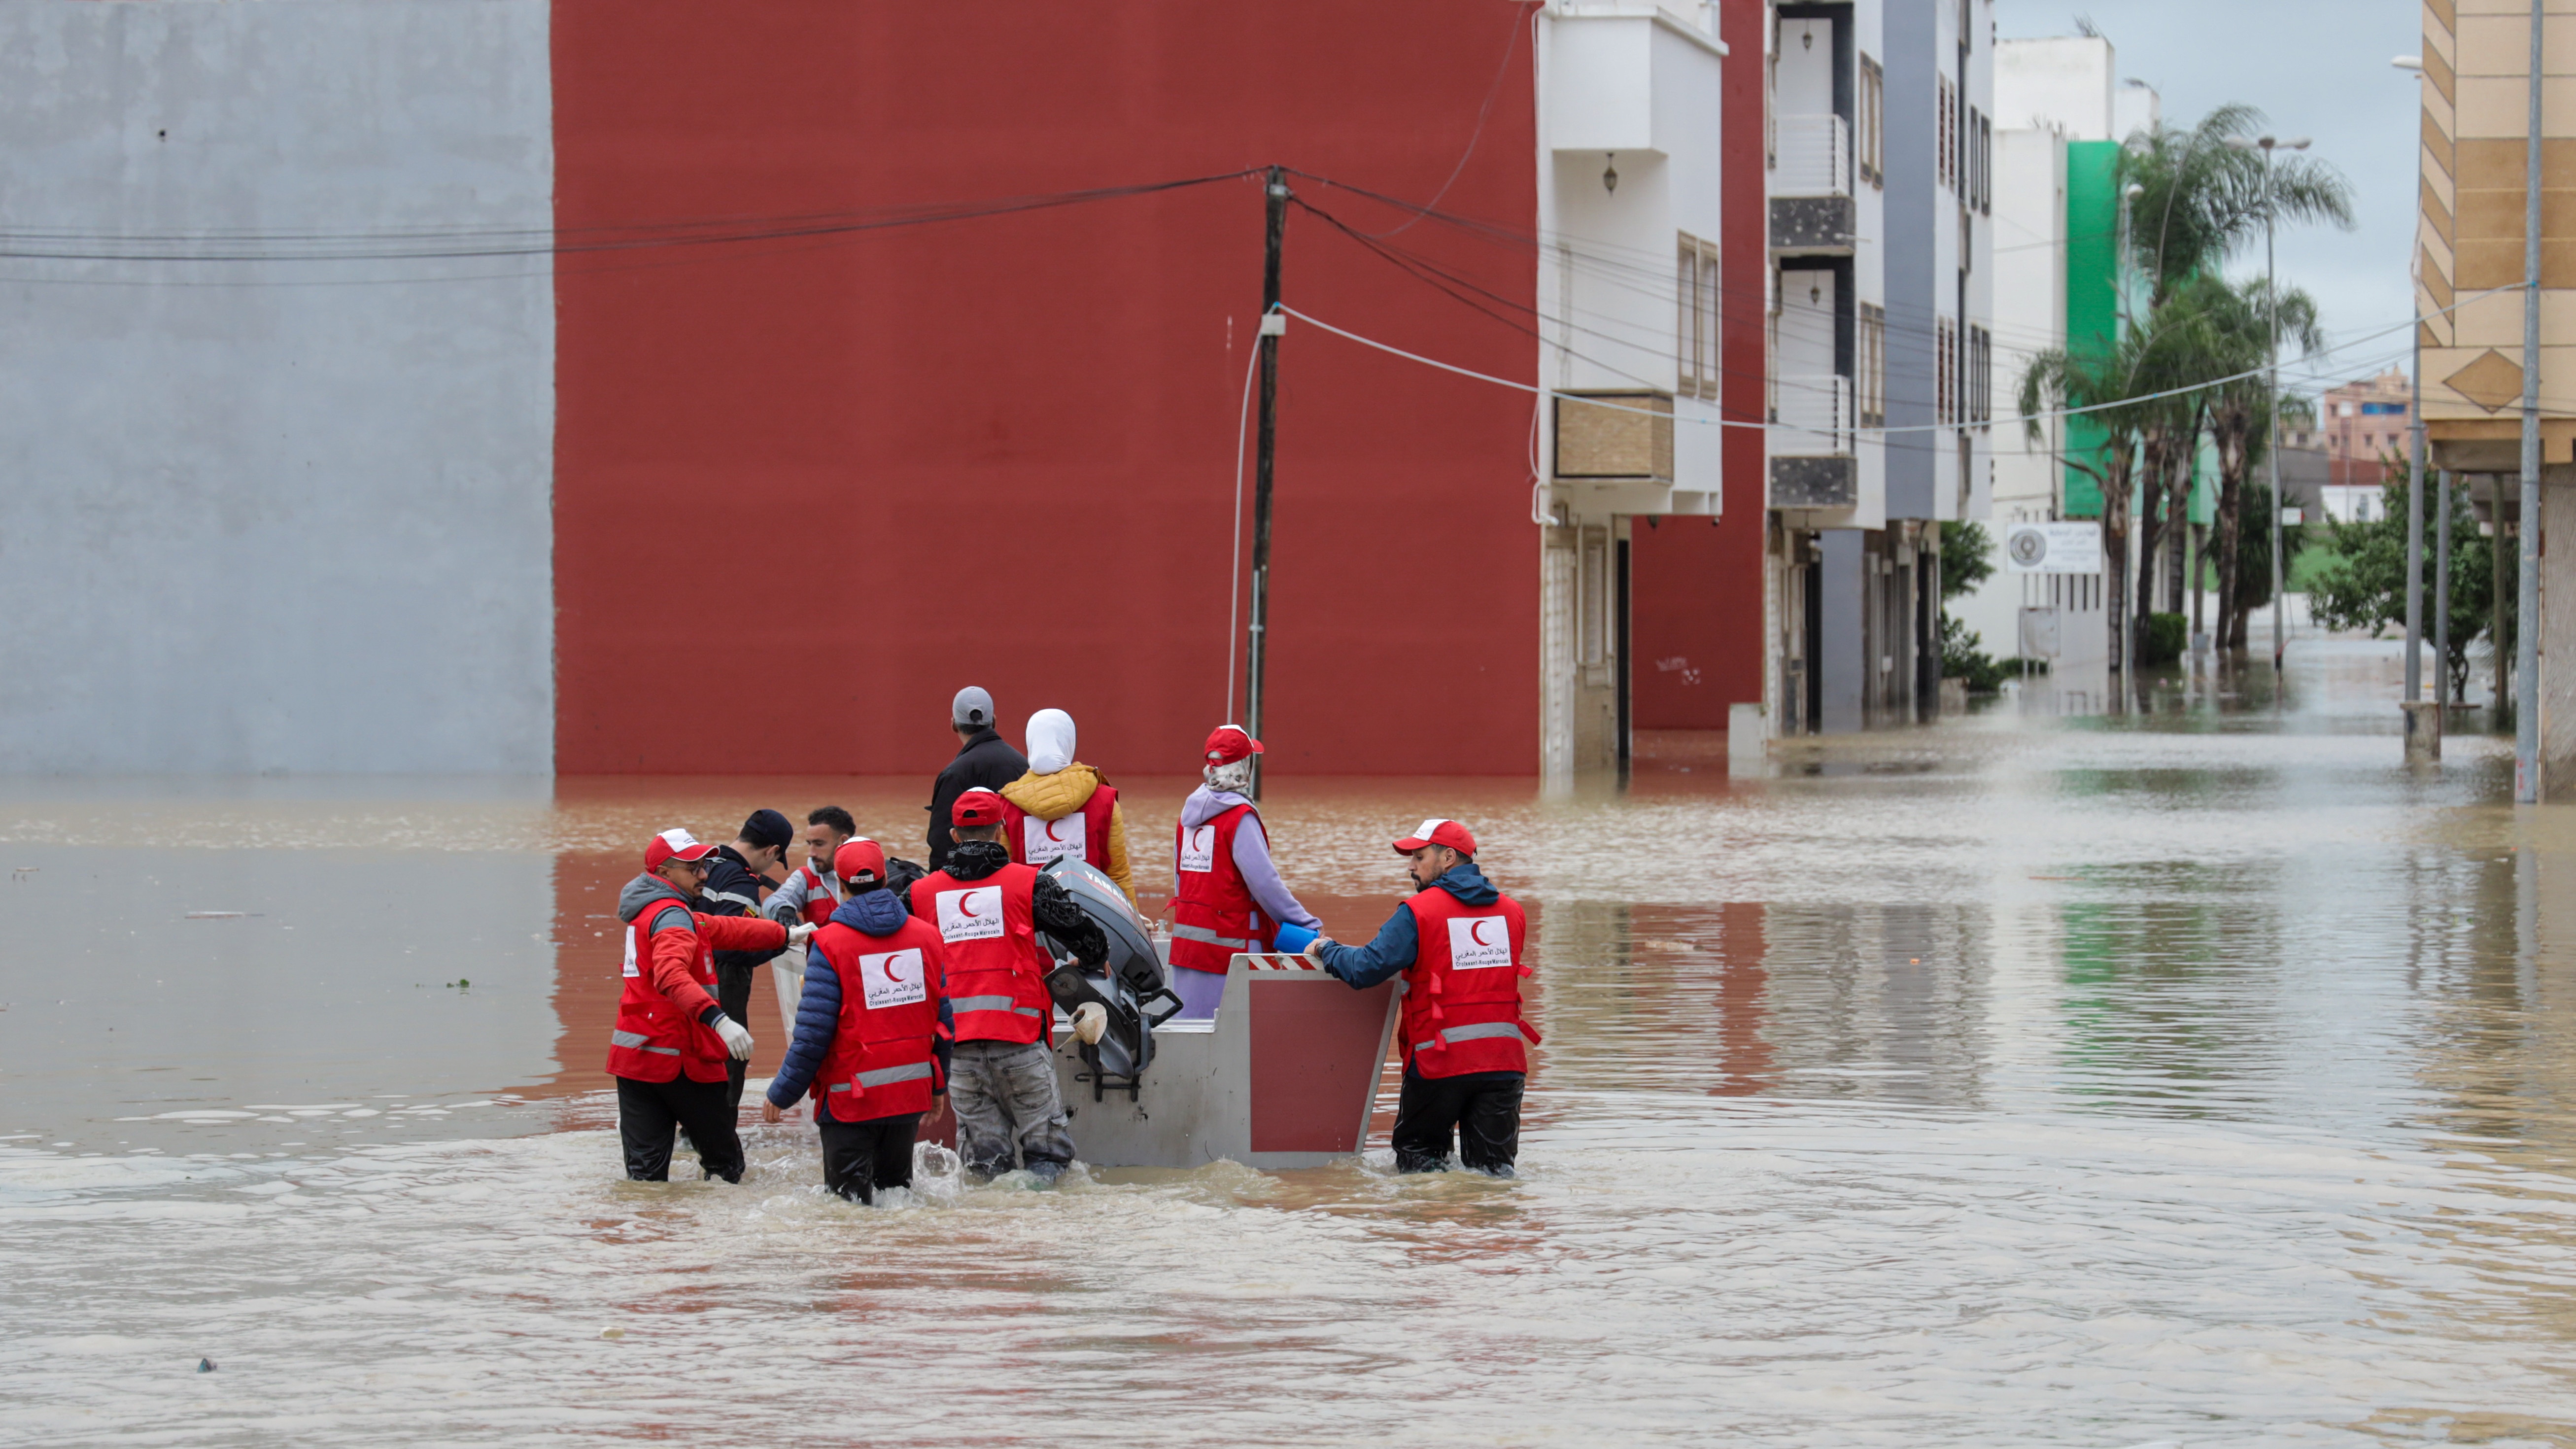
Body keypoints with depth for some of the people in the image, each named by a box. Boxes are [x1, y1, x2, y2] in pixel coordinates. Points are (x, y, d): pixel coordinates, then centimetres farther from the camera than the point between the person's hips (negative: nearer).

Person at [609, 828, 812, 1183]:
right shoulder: (672, 916, -14)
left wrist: (785, 936, 38)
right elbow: (670, 976, -34)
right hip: (679, 1057, -9)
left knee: (646, 1167, 1)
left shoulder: (650, 910, 17)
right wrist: (717, 1019, -45)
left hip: (634, 1056, 9)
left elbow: (721, 929, 30)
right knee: (724, 1157, 6)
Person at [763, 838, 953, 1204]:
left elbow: (812, 1032, -13)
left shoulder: (829, 944, -12)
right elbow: (945, 1020, 9)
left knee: (848, 1199, 0)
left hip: (851, 1098, -4)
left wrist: (781, 1094, -3)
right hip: (912, 1091, 4)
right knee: (896, 1187, 17)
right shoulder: (927, 937, 3)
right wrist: (938, 1084, 22)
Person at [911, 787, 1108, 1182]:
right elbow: (1088, 939, 5)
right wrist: (1092, 964, 30)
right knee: (1046, 1148, 2)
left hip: (956, 1039, 3)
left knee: (983, 1155, 6)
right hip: (1019, 1033, -3)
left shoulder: (922, 893, 10)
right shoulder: (1028, 884, 1)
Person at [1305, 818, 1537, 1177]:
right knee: (1495, 1169, 8)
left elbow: (1366, 968, -14)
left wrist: (1326, 950, 6)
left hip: (1440, 1060, -4)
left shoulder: (1419, 912, -8)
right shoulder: (1512, 911, 9)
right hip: (1504, 1060, 4)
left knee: (1417, 1154, 14)